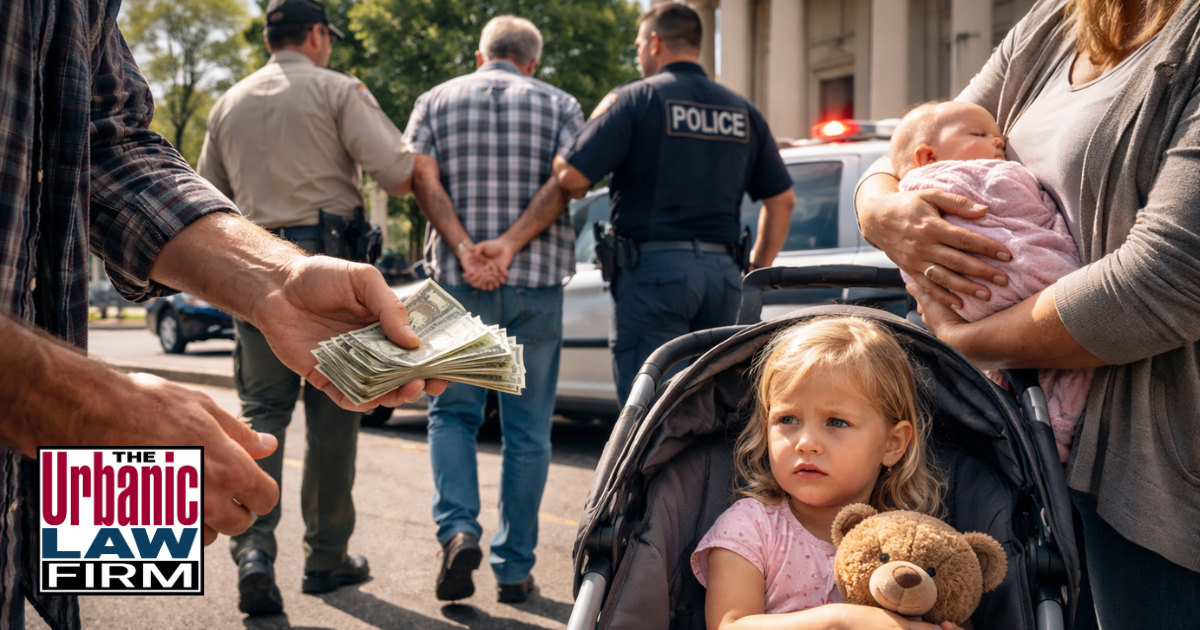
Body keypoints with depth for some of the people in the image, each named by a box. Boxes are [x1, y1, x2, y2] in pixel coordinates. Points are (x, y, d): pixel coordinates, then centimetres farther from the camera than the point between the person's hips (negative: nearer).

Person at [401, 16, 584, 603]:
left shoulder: (436, 101, 10)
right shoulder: (560, 105, 8)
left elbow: (422, 178, -6)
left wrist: (465, 249, -14)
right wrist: (507, 247, -15)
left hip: (457, 282, 0)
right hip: (538, 282, 0)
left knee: (452, 413, 12)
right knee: (527, 429, 7)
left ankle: (458, 529, -10)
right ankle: (514, 568, 10)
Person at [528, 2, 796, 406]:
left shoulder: (637, 99, -3)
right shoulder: (743, 112, 15)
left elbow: (572, 177, -11)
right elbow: (782, 200, 15)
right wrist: (756, 271, 22)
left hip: (655, 268, -6)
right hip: (722, 273, 6)